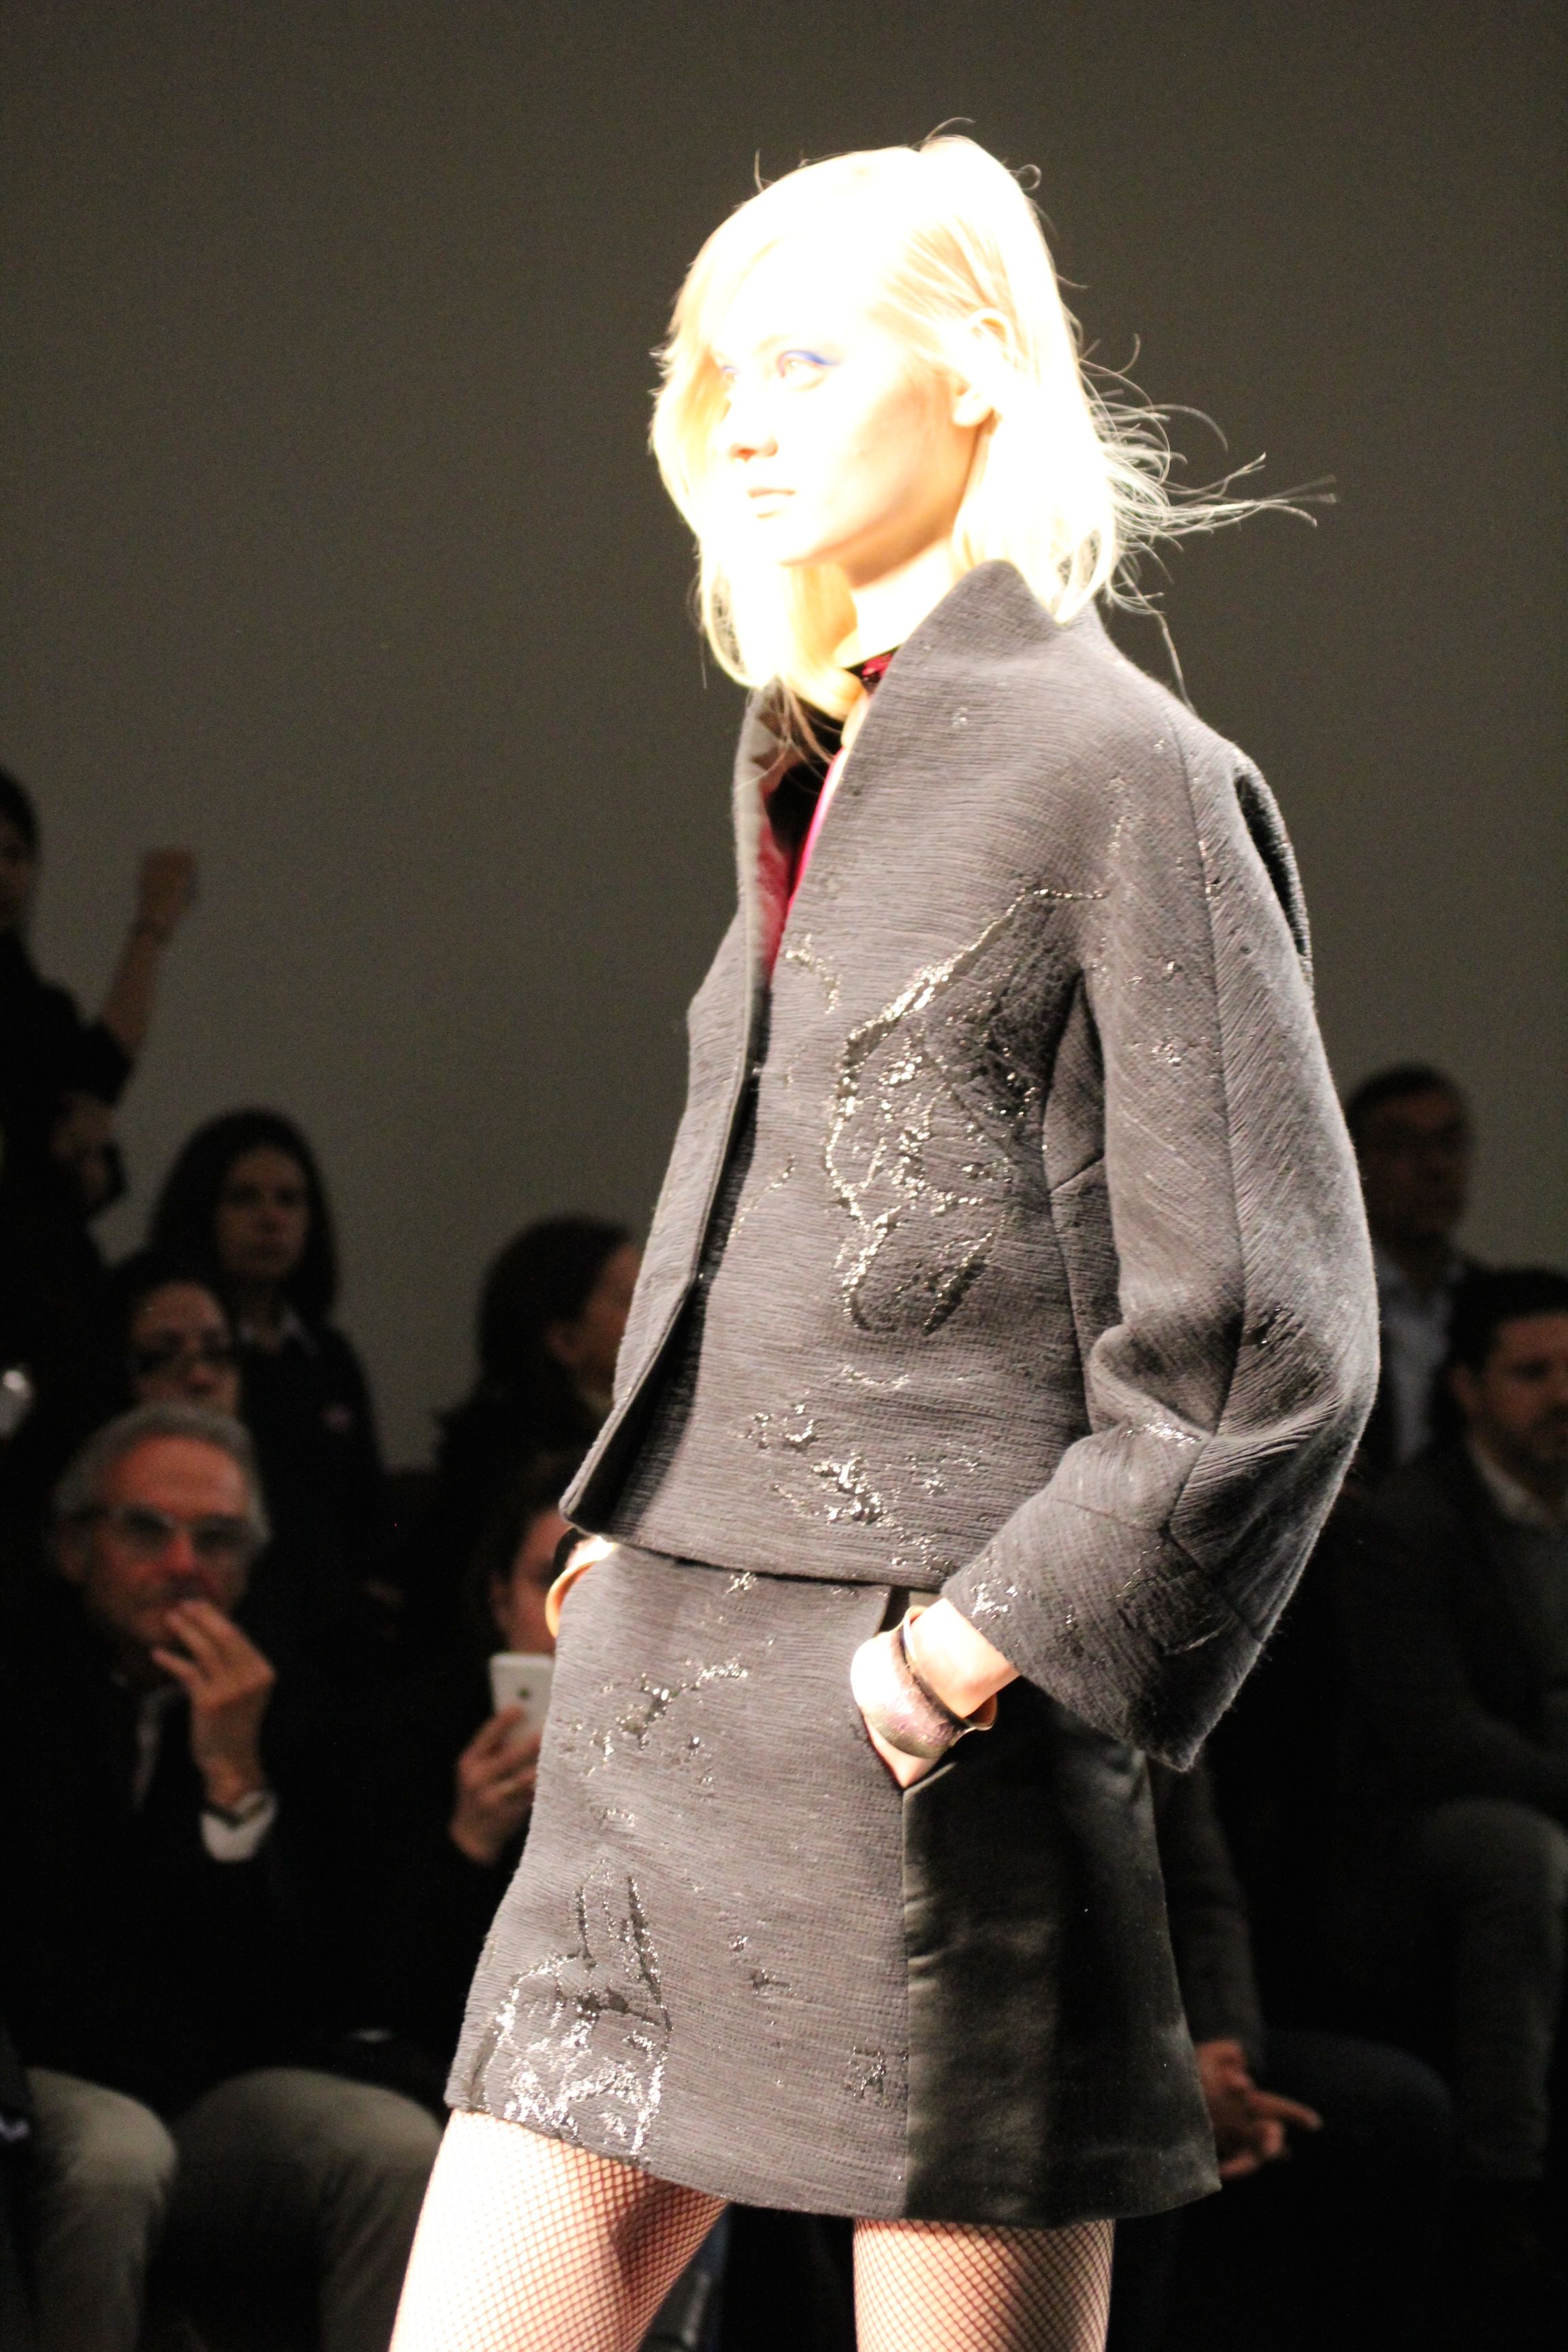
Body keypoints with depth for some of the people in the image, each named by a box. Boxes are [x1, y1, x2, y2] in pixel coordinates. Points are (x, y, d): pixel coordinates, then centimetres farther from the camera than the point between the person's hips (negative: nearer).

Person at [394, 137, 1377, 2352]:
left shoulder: (1113, 773, -7)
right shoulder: (818, 779, 17)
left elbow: (1270, 1342, -11)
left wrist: (982, 1646, -14)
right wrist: (635, 1548, 14)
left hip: (921, 1751, -8)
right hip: (661, 1719, 8)